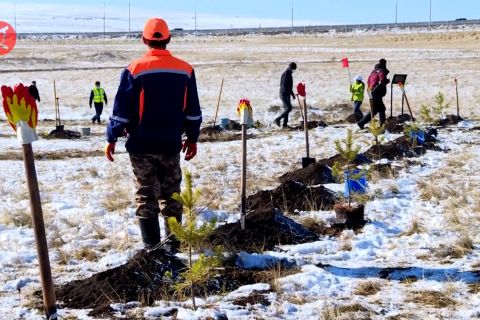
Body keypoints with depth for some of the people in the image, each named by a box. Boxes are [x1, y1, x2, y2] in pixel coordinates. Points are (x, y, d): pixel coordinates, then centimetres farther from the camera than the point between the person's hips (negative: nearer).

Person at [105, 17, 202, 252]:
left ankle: (152, 247, 2)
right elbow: (193, 110, 7)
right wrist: (192, 138, 17)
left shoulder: (135, 69, -9)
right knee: (171, 195, 13)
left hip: (141, 146, -2)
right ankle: (173, 244, 13)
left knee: (146, 195, 5)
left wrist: (111, 138, 0)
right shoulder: (185, 70, 1)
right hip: (171, 145, 2)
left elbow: (121, 109, -8)